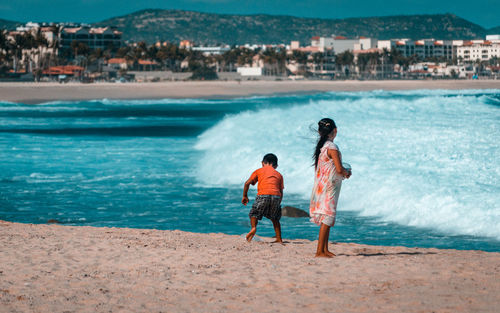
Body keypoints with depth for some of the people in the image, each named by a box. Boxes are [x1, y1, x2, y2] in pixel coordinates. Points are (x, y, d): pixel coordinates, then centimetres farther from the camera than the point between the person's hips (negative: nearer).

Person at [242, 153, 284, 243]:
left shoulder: (259, 171, 21)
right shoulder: (279, 175, 27)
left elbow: (247, 183, 13)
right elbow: (281, 192, 23)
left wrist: (245, 196, 23)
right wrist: (278, 204, 33)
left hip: (263, 195, -3)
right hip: (276, 196, 3)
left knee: (254, 213, 12)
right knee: (275, 218, 20)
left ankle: (253, 227, -17)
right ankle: (279, 239, 15)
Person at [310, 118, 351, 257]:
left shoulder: (320, 146, 11)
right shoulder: (332, 147, -15)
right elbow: (339, 169, -18)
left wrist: (342, 173, 17)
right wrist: (347, 173, 2)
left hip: (320, 186, 9)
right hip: (329, 187, -9)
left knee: (327, 219, 14)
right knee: (327, 218, -9)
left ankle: (325, 249, 18)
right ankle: (319, 251, -12)